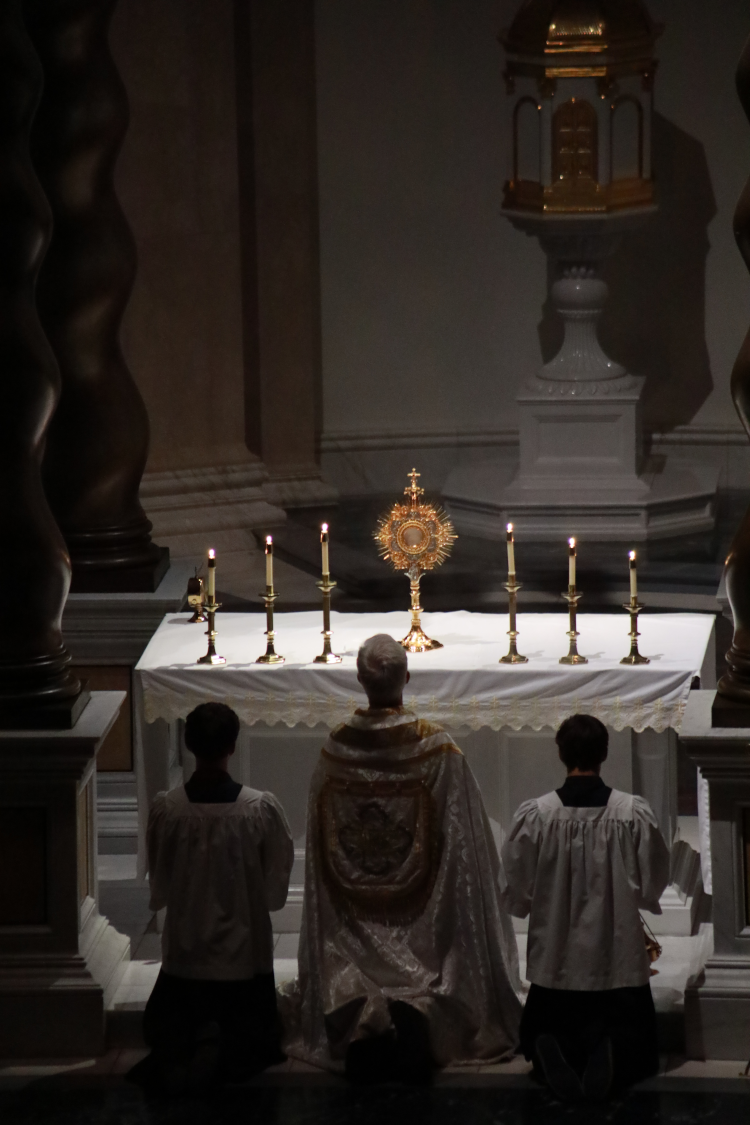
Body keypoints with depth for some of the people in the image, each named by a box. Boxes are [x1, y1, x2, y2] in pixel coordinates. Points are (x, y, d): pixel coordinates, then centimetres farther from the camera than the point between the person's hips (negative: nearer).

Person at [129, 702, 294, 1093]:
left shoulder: (166, 809, -14)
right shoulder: (261, 809, -17)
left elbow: (158, 889, -2)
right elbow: (276, 891, -7)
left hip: (184, 955, 1)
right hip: (245, 952, -1)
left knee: (162, 1031, 22)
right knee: (256, 1042, 20)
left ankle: (181, 1051, 0)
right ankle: (225, 1054, -1)